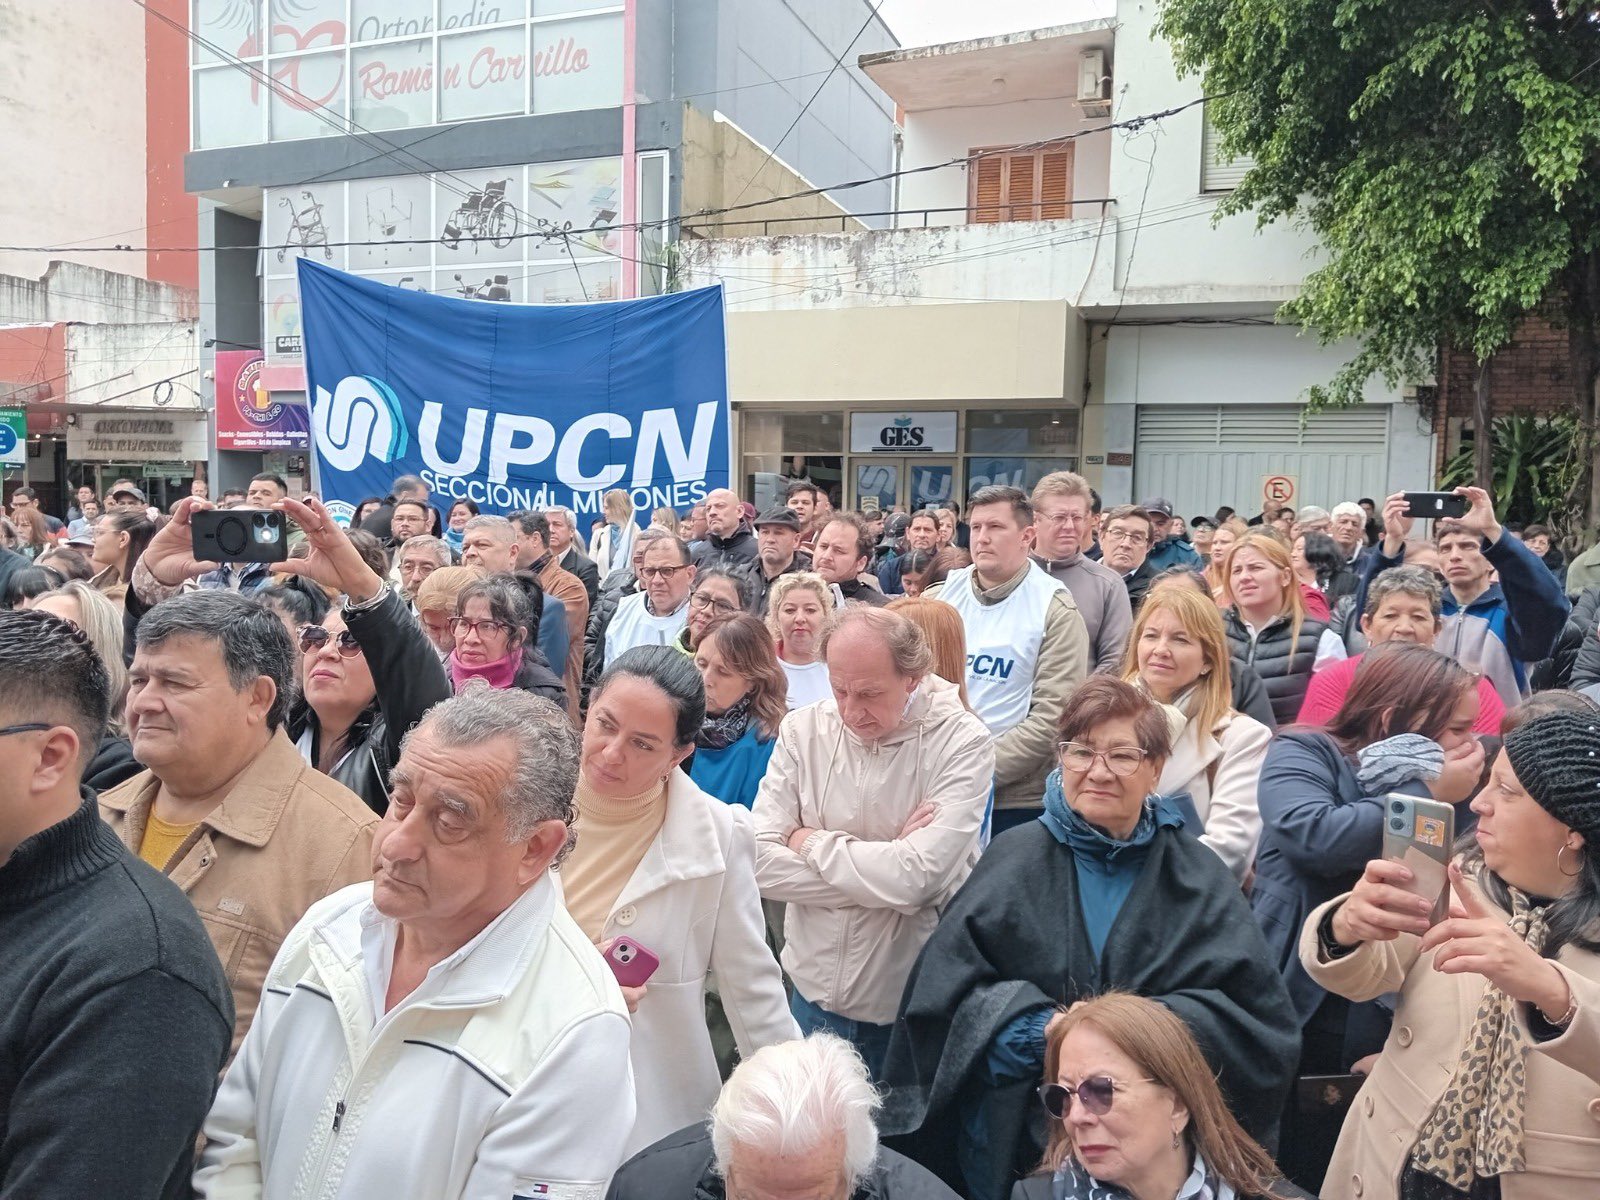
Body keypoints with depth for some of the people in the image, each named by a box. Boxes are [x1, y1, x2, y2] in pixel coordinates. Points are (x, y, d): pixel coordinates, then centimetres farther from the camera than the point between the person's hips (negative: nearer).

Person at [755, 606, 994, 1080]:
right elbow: (762, 863, -14)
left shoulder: (962, 742, -15)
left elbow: (919, 877, -25)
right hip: (815, 992, 3)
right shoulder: (804, 730, -7)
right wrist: (884, 868, -19)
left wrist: (811, 842, -13)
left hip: (913, 1005, -2)